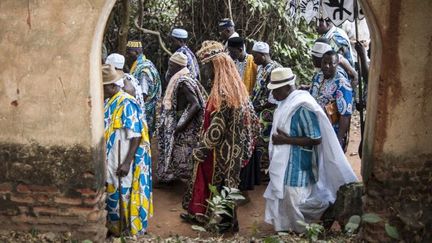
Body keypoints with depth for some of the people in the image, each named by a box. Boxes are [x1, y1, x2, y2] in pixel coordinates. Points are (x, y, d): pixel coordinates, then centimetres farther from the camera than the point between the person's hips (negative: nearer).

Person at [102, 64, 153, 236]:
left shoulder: (127, 104, -18)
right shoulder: (107, 102, 7)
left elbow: (136, 136, -20)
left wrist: (127, 163, -24)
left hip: (123, 162, -8)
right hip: (110, 161, 8)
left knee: (125, 197, 2)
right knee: (113, 196, 16)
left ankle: (130, 232, 17)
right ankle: (115, 228, 30)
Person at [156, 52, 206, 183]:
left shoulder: (183, 82, -20)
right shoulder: (179, 79, 7)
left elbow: (196, 105, -27)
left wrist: (182, 124, -25)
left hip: (185, 129, -9)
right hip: (175, 122, 9)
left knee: (182, 154, 3)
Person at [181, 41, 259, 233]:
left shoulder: (222, 91, -25)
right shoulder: (235, 86, 4)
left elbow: (217, 128, -25)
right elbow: (250, 118, 10)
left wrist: (200, 149, -13)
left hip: (220, 150, -9)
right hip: (231, 146, 9)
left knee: (218, 183, 7)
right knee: (222, 182, 18)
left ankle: (226, 221, 22)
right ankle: (198, 213, 33)